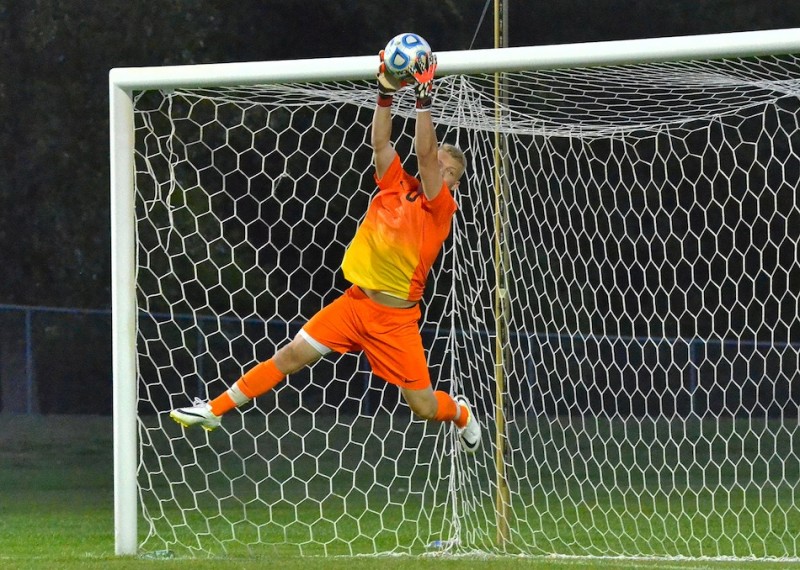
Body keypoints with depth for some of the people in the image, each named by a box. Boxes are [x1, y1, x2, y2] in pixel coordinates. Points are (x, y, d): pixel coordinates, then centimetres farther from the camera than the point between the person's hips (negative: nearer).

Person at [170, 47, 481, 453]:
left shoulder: (440, 208, -11)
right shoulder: (397, 187, 3)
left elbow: (424, 152, -22)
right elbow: (380, 144, -2)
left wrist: (424, 99, -26)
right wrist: (386, 93, -11)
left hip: (395, 317, -4)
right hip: (355, 301, 4)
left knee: (424, 406, -1)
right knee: (291, 356, 0)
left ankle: (461, 413, 35)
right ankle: (214, 409, 6)